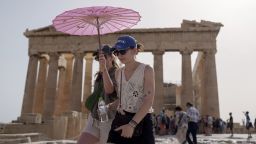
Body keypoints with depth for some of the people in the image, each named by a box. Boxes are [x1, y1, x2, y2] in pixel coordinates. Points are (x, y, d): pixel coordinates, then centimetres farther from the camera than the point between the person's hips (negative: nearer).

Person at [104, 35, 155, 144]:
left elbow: (149, 101, -15)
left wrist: (132, 124, -23)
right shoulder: (118, 72, 10)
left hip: (141, 121, -4)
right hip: (120, 120, 5)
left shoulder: (146, 70, -7)